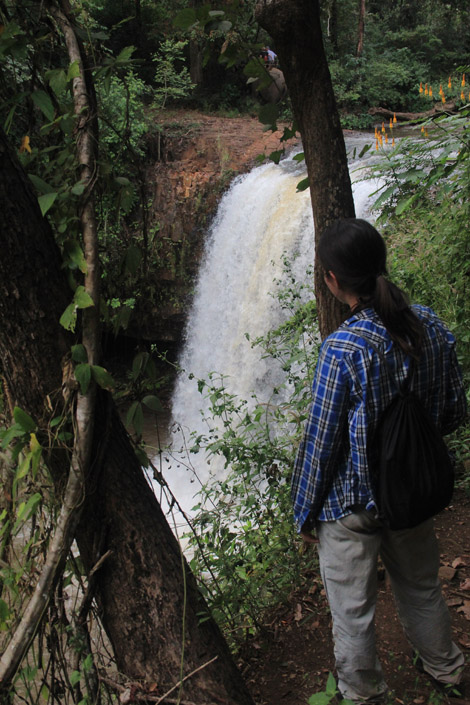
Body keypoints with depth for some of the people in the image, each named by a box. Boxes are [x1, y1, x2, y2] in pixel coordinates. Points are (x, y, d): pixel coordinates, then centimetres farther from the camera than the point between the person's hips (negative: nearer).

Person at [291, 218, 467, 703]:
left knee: (352, 611, 18)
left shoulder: (343, 350, -27)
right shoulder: (431, 326, -10)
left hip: (352, 505, -6)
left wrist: (305, 512, -5)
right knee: (421, 589, 29)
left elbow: (321, 443, -19)